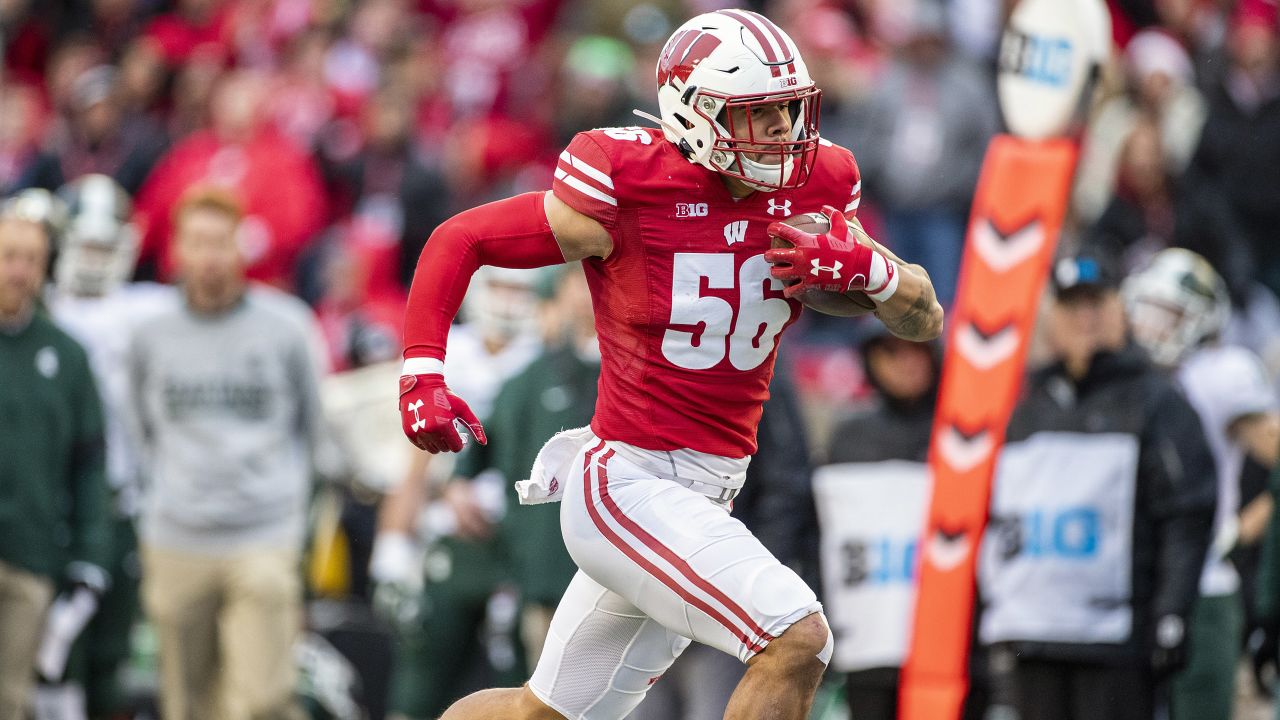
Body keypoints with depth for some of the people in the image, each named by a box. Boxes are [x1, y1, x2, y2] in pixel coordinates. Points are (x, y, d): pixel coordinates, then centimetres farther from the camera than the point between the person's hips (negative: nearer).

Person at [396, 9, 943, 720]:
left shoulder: (807, 193, 2)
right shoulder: (630, 194, -15)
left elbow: (924, 321, 6)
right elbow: (459, 241, -5)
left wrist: (867, 266, -15)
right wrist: (422, 375, -14)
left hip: (707, 494, 7)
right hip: (628, 485, -7)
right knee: (797, 640, -22)